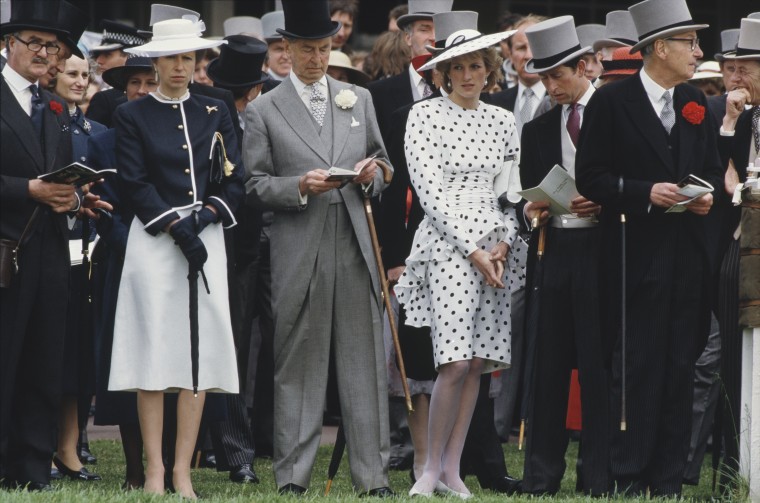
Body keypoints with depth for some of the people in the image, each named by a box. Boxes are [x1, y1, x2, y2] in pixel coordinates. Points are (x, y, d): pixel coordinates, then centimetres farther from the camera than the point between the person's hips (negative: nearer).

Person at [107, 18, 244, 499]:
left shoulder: (215, 114, 13)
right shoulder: (133, 115, 5)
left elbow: (235, 180, 8)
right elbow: (135, 183, -3)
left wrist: (206, 215, -9)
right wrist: (176, 228, -13)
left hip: (206, 237, 2)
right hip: (154, 238, -2)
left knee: (200, 348, -2)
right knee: (155, 346, -6)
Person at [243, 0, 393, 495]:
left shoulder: (359, 100, 14)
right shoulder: (264, 111, 4)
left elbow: (381, 164, 20)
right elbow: (256, 185, 2)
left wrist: (371, 175, -3)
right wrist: (300, 186, -15)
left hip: (356, 246, 2)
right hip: (299, 253, -2)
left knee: (365, 360, 0)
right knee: (298, 365, 1)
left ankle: (373, 474, 3)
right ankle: (293, 474, 6)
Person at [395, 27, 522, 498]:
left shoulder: (502, 120, 13)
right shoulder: (425, 115, -1)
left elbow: (511, 191, 14)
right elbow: (429, 189, -7)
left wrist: (503, 246, -3)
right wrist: (473, 251, -11)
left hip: (495, 250, 5)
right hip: (448, 243, -5)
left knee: (478, 362, 2)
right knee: (456, 362, -14)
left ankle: (453, 467, 8)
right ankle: (432, 468, -3)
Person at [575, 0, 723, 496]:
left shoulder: (695, 103, 13)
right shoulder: (611, 102, -4)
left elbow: (712, 168, 21)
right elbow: (590, 176, -7)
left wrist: (708, 193, -2)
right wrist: (646, 193, -17)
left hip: (687, 257, 5)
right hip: (636, 256, -5)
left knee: (680, 368, 6)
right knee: (637, 369, -4)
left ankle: (669, 481, 10)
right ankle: (629, 479, 1)